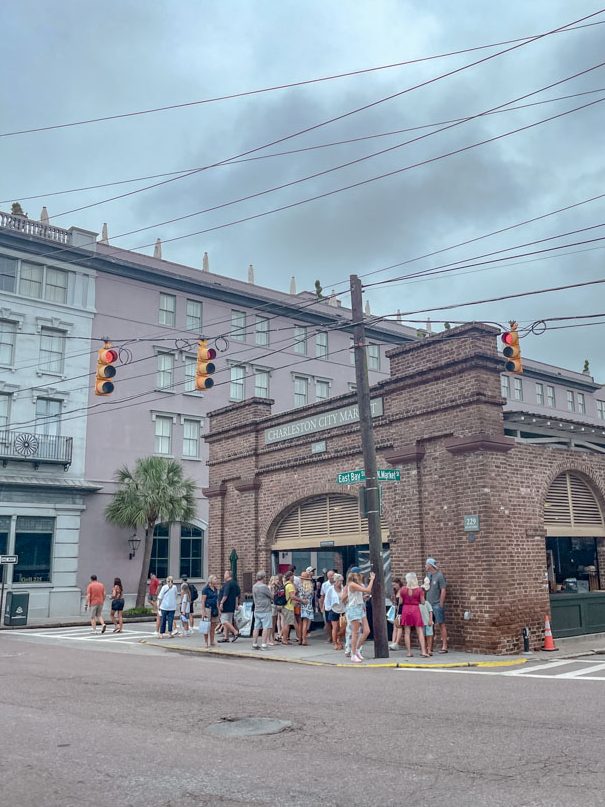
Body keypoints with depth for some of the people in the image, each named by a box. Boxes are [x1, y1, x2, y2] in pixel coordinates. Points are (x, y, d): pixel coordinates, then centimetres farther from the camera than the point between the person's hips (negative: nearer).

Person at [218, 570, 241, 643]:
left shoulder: (227, 584, -15)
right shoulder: (235, 584, 15)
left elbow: (225, 595, -23)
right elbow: (238, 595, 19)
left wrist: (221, 603, -22)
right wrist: (236, 604, 22)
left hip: (226, 606, -10)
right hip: (232, 606, 10)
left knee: (224, 621, -9)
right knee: (227, 622, 11)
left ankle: (235, 632, -14)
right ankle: (226, 637, 13)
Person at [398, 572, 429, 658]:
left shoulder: (402, 589, -4)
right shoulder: (419, 589, -7)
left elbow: (400, 602, 0)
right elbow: (422, 602, -3)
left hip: (406, 610, 1)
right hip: (415, 609, -1)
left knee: (407, 632, 7)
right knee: (420, 631, 3)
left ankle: (409, 652, 9)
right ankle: (423, 651, -3)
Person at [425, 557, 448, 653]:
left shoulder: (439, 575, -9)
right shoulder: (428, 574, 12)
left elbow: (443, 590, -12)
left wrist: (441, 604, -14)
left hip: (437, 605, -7)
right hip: (429, 605, 7)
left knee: (441, 625, -3)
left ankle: (444, 647, 0)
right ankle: (430, 648, 13)